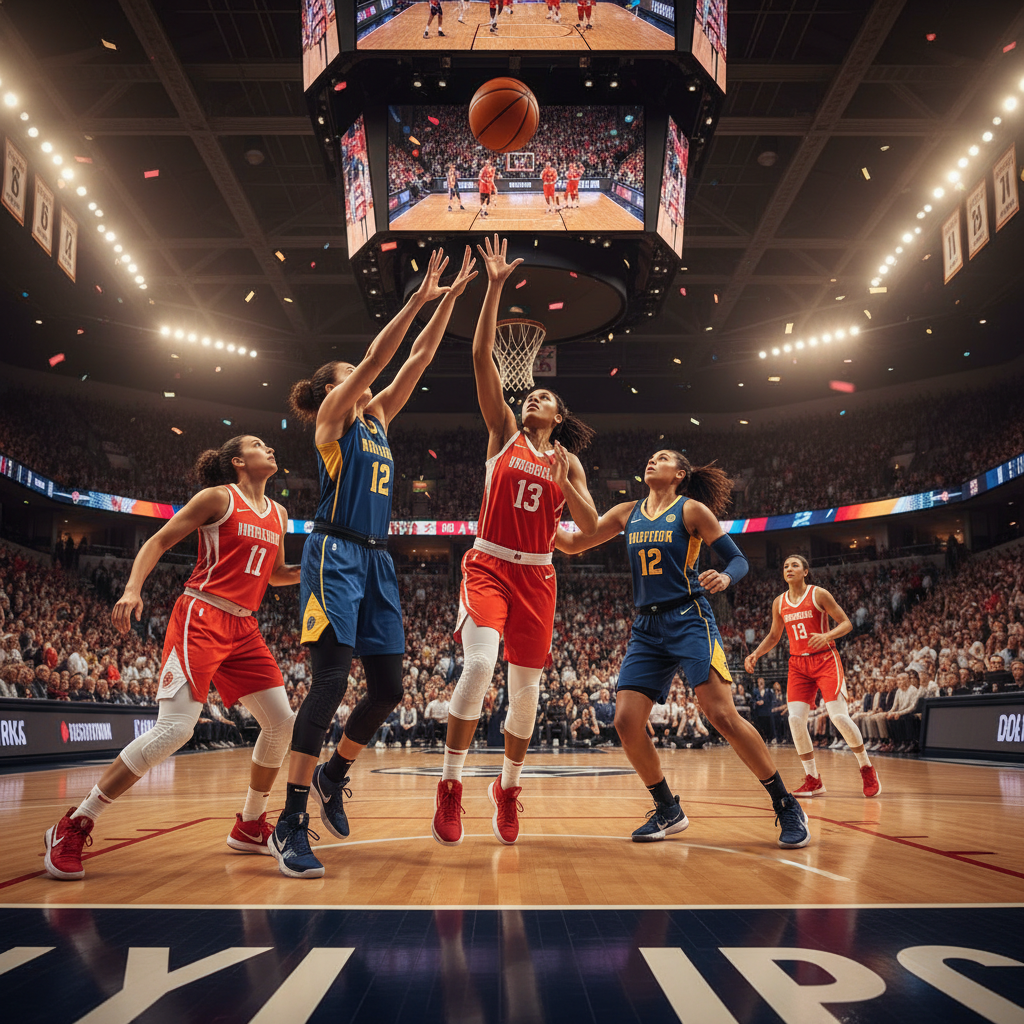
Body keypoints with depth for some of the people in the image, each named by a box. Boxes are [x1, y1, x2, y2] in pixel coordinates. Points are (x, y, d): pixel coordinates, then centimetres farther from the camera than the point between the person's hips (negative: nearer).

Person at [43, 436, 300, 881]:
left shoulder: (278, 514, 15)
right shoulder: (218, 497, -3)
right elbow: (158, 542, -4)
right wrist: (132, 588, -19)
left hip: (243, 627, 7)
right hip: (200, 619, -7)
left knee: (281, 722, 4)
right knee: (175, 729, -18)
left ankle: (250, 827, 21)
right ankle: (73, 827, -7)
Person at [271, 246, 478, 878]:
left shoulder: (377, 418, 22)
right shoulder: (332, 416, 3)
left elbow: (417, 360, 18)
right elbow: (376, 358, -8)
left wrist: (449, 300, 14)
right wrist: (418, 299, -7)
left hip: (376, 562, 8)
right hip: (335, 555, -8)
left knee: (389, 689, 4)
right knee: (331, 681, -16)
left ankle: (333, 776, 27)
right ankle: (292, 823, -10)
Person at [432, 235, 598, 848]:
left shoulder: (568, 461, 12)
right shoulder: (505, 433, 6)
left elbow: (591, 527, 4)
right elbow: (482, 356, -3)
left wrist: (563, 481, -10)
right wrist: (495, 287, -8)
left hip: (537, 576, 3)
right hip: (489, 565, -3)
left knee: (527, 687, 6)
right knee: (480, 664, -24)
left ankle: (508, 787, 27)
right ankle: (451, 787, -12)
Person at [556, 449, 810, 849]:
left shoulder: (692, 509, 1)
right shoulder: (627, 513, 14)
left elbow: (738, 559, 0)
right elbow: (572, 543, 14)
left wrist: (724, 577, -22)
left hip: (689, 620, -5)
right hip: (647, 628, 5)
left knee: (723, 715, -16)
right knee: (626, 722, -6)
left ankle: (787, 806, -1)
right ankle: (668, 811, 13)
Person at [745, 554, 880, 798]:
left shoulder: (819, 594, -6)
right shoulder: (779, 603, 7)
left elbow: (846, 623, -6)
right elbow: (774, 636, 19)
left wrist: (827, 636, -26)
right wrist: (755, 654, 3)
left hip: (825, 660, -4)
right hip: (798, 664, 4)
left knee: (839, 716, -14)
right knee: (795, 719, -10)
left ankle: (867, 769, 9)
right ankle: (813, 781, 2)